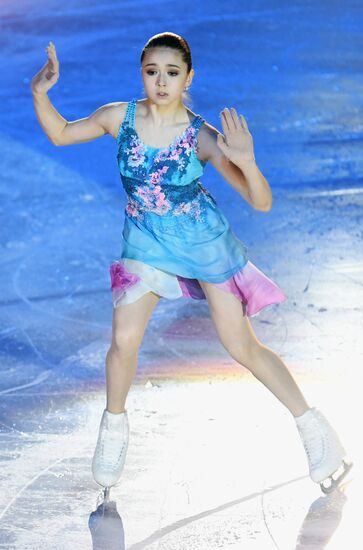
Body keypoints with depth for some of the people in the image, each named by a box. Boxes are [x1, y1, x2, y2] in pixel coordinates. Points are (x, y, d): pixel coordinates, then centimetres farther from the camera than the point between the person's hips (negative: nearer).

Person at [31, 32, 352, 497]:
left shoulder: (203, 137, -21)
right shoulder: (121, 117, -12)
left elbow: (261, 202, -22)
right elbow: (60, 134, 4)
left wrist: (246, 162, -42)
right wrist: (40, 93, -13)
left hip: (204, 242, -2)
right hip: (145, 242, 2)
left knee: (242, 346, 0)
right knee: (124, 340, -10)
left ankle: (312, 425, 16)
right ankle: (114, 424, 19)